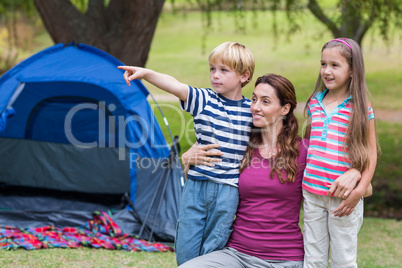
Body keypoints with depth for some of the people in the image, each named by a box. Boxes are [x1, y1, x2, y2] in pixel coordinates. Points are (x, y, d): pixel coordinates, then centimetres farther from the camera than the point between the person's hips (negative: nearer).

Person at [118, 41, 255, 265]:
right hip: (196, 185, 1)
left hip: (228, 190, -1)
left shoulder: (251, 110, 2)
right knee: (186, 249, 4)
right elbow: (176, 86, -18)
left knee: (211, 252, 3)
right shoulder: (204, 100, -1)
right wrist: (146, 73, -34)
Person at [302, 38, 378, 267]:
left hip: (344, 196, -4)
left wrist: (360, 190, -14)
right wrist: (305, 176, 13)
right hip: (312, 192, 4)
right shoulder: (314, 102, 8)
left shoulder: (361, 109, -6)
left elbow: (371, 154, -5)